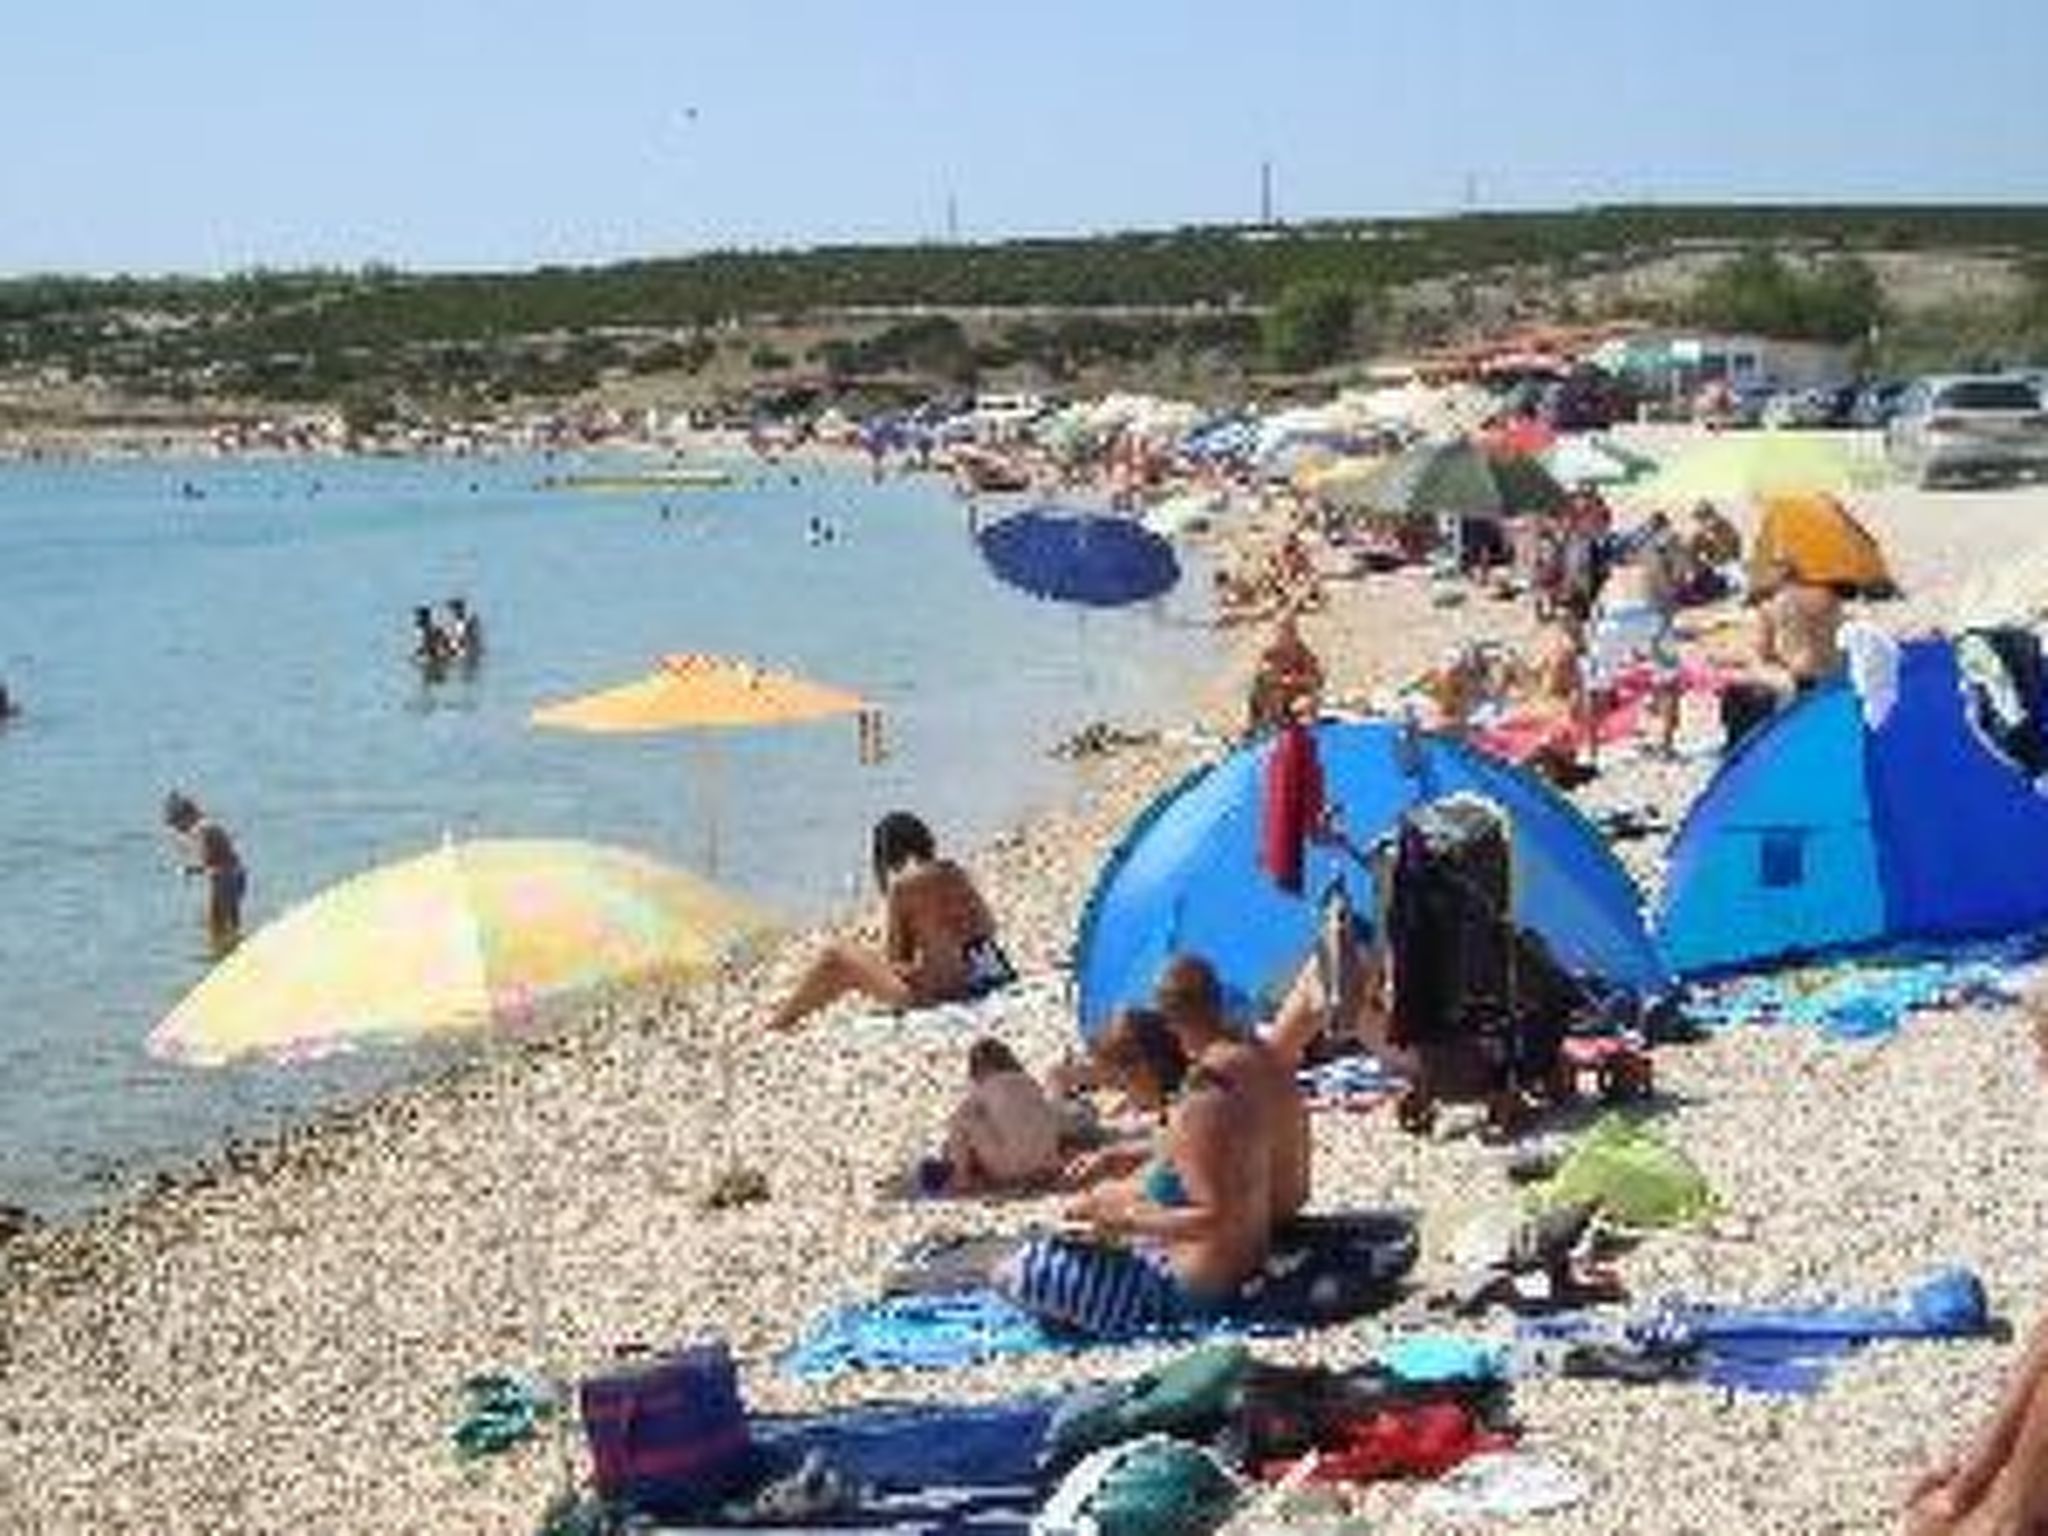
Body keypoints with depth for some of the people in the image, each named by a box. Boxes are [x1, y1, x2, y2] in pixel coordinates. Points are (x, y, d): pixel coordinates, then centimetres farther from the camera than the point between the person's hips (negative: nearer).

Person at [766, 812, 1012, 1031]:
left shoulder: (904, 886, -12)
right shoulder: (955, 874, 6)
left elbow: (894, 957, -7)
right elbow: (987, 927, 15)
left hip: (930, 991, -8)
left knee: (835, 955, 8)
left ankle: (777, 1026, 24)